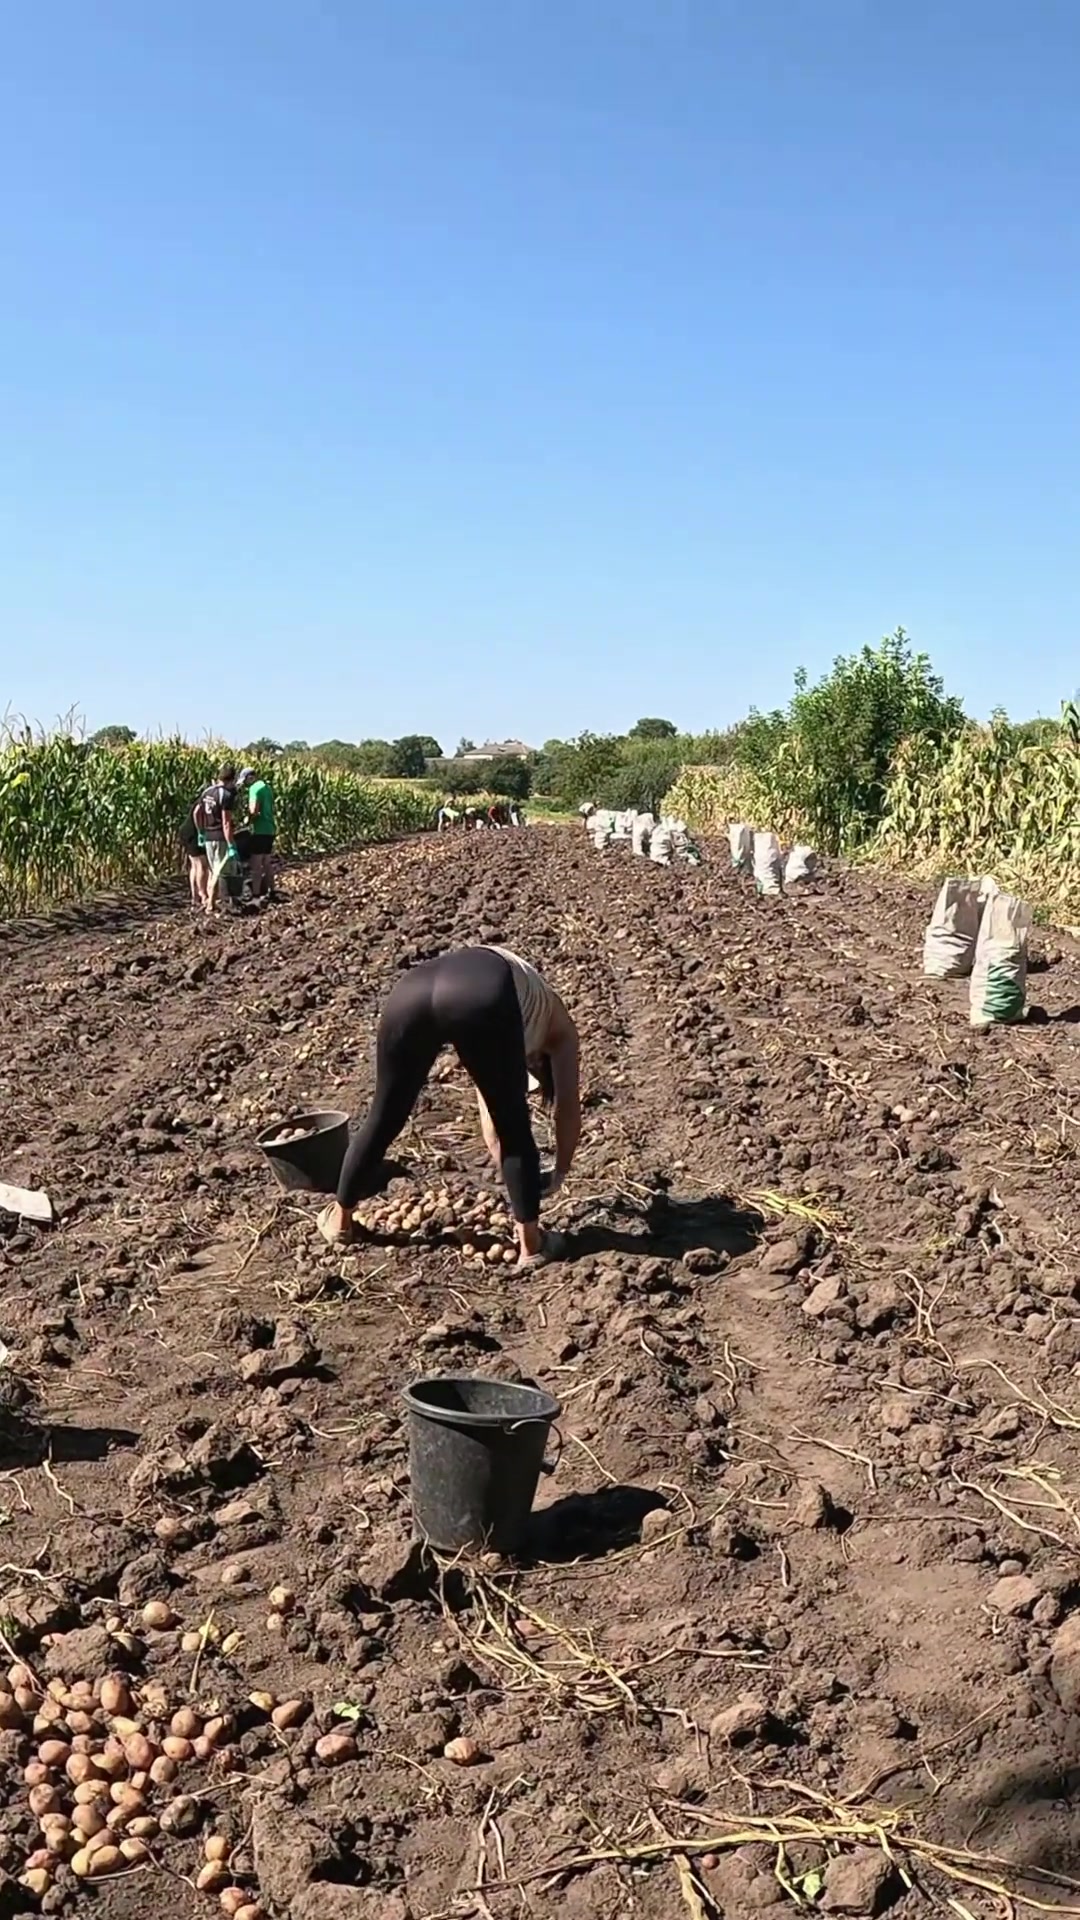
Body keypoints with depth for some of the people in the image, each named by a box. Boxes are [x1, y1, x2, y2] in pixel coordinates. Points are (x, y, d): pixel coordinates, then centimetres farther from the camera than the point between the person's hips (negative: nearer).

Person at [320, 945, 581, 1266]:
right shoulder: (557, 1023, 37)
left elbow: (489, 1114, 51)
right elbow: (568, 1107, 38)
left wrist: (509, 1175, 59)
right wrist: (561, 1171, 52)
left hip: (412, 992, 5)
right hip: (481, 1000, -5)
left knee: (384, 1120, 22)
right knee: (515, 1129, 15)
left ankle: (340, 1219, 38)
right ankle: (531, 1244, 18)